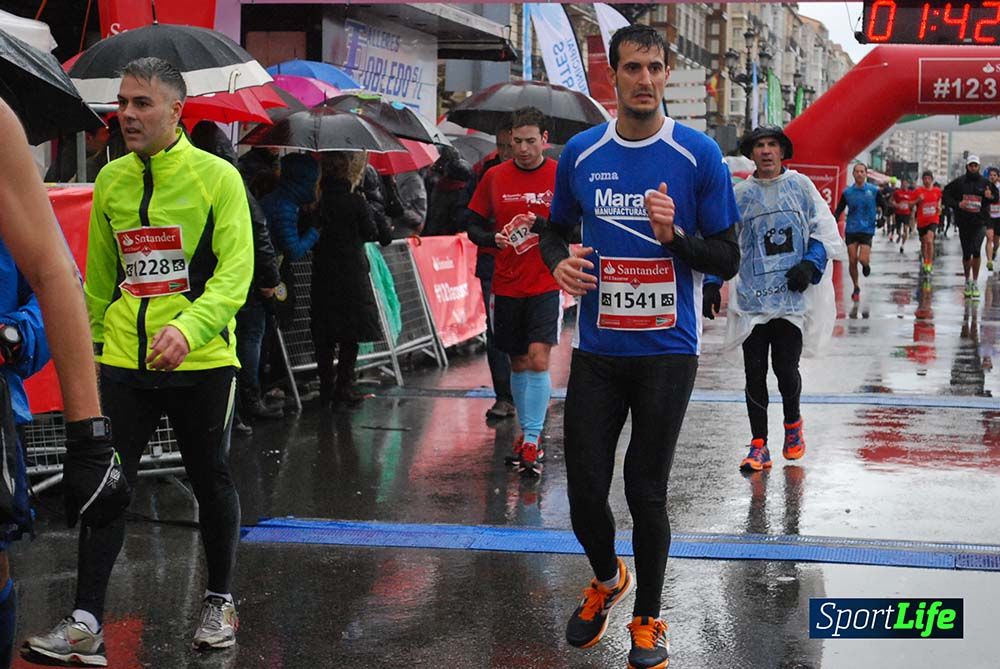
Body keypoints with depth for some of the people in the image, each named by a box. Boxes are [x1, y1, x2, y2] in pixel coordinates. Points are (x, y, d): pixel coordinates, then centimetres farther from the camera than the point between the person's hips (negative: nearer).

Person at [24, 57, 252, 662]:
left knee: (211, 480, 11)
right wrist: (90, 343, 18)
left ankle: (220, 601, 29)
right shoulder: (111, 180, 7)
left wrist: (190, 326, -30)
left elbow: (236, 272, -15)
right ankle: (87, 622, 2)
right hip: (124, 362, 3)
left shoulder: (217, 177, -7)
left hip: (202, 362, -3)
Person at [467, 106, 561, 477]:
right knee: (518, 363, 11)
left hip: (546, 284, -3)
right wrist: (493, 239, -12)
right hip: (506, 286, 3)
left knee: (538, 359, -14)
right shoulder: (494, 177, 5)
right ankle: (528, 435, 24)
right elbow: (474, 224, 9)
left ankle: (531, 440, -9)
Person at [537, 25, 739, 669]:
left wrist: (675, 235, -21)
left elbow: (727, 259, -3)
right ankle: (607, 580, 36)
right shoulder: (580, 153, 3)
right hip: (598, 350, 3)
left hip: (667, 350, -2)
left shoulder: (699, 154, -5)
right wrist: (560, 260, -6)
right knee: (585, 489, 4)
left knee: (646, 491, 2)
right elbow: (555, 228, 17)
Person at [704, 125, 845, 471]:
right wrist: (712, 284, -1)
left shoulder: (800, 185, 5)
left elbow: (825, 228, 7)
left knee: (786, 367, -3)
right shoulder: (740, 194, 6)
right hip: (752, 297, 1)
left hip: (793, 296, -1)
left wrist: (810, 264, -7)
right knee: (754, 371, 0)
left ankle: (793, 424, 28)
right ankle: (759, 446, 10)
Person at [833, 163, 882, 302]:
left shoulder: (873, 191, -1)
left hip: (867, 229, -2)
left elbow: (884, 207, 8)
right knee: (852, 261, 0)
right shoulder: (847, 192, 3)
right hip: (851, 230, 2)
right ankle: (856, 288, 18)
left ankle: (866, 264, 25)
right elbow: (839, 210, 9)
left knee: (863, 259, -14)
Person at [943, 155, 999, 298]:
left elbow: (996, 196, 12)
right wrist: (957, 204, -11)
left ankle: (975, 283, -5)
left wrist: (990, 197, -11)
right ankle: (968, 281, 28)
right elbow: (945, 195, 4)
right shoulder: (959, 182, 1)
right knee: (966, 254, 9)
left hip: (980, 222, -1)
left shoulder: (985, 182, 3)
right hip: (963, 222, 1)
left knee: (976, 250, -16)